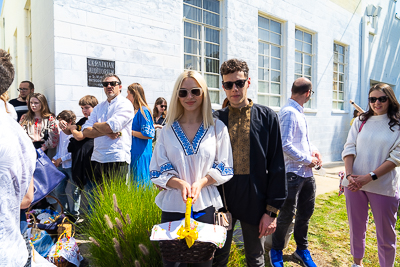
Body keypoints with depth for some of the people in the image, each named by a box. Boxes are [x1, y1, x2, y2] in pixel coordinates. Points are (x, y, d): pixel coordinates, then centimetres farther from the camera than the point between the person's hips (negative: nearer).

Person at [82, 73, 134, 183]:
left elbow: (111, 126, -17)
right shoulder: (98, 107, 18)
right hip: (97, 159, 6)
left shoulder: (125, 104, -2)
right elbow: (85, 132, 7)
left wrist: (95, 125, 4)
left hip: (117, 159, -6)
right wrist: (106, 132, -9)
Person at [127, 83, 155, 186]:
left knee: (141, 183, -3)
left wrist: (130, 132, -14)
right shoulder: (136, 111, 14)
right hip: (134, 154, 9)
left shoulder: (143, 111, -13)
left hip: (141, 154, -9)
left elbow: (148, 134, -19)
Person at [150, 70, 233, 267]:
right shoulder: (168, 130, 2)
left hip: (205, 206, 0)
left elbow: (224, 167, 1)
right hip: (173, 205, 1)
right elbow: (158, 171, 2)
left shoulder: (218, 128, 0)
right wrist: (179, 183, -17)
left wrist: (201, 183, -16)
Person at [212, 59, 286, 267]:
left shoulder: (267, 117, -2)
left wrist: (272, 210, -5)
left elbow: (277, 166, -3)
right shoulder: (215, 120, 1)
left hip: (254, 201, -1)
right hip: (221, 198, 1)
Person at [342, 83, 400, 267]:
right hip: (355, 184, 3)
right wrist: (349, 175, -13)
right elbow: (349, 148, 1)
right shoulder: (360, 121, 7)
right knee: (356, 228, 16)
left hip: (384, 187, -3)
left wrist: (369, 177, -18)